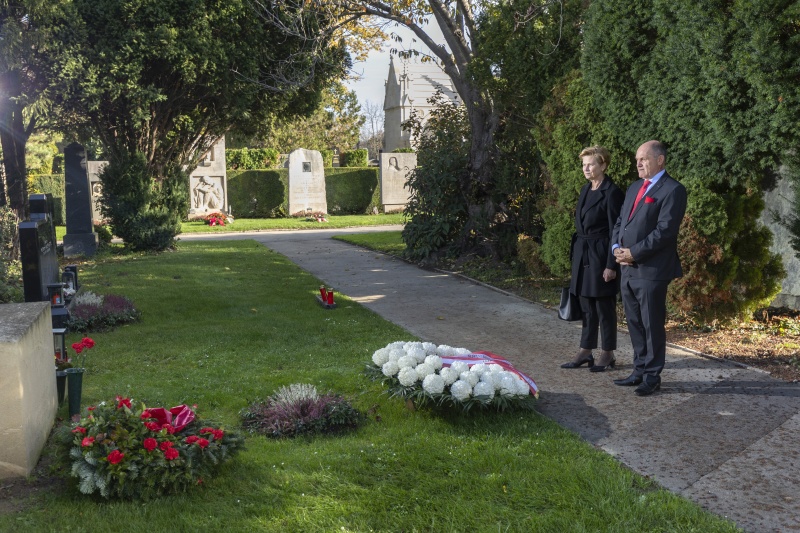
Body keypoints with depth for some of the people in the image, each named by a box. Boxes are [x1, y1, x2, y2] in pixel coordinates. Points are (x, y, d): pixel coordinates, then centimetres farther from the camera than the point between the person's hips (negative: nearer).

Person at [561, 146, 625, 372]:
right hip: (582, 254, 8)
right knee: (586, 305, 13)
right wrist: (576, 255, 16)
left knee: (604, 306, 2)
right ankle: (585, 351, 21)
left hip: (601, 255, -8)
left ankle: (608, 354, 14)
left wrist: (611, 265, -16)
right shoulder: (586, 189, 12)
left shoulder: (612, 193, -13)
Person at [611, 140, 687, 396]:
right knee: (635, 324, 14)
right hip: (628, 269, 8)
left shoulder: (673, 190, -9)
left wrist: (633, 253, -16)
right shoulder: (634, 188, 17)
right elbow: (620, 222, 18)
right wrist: (617, 247, 0)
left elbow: (664, 230, -17)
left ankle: (652, 376, 13)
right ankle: (640, 371, 25)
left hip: (652, 269, -8)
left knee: (652, 325, 2)